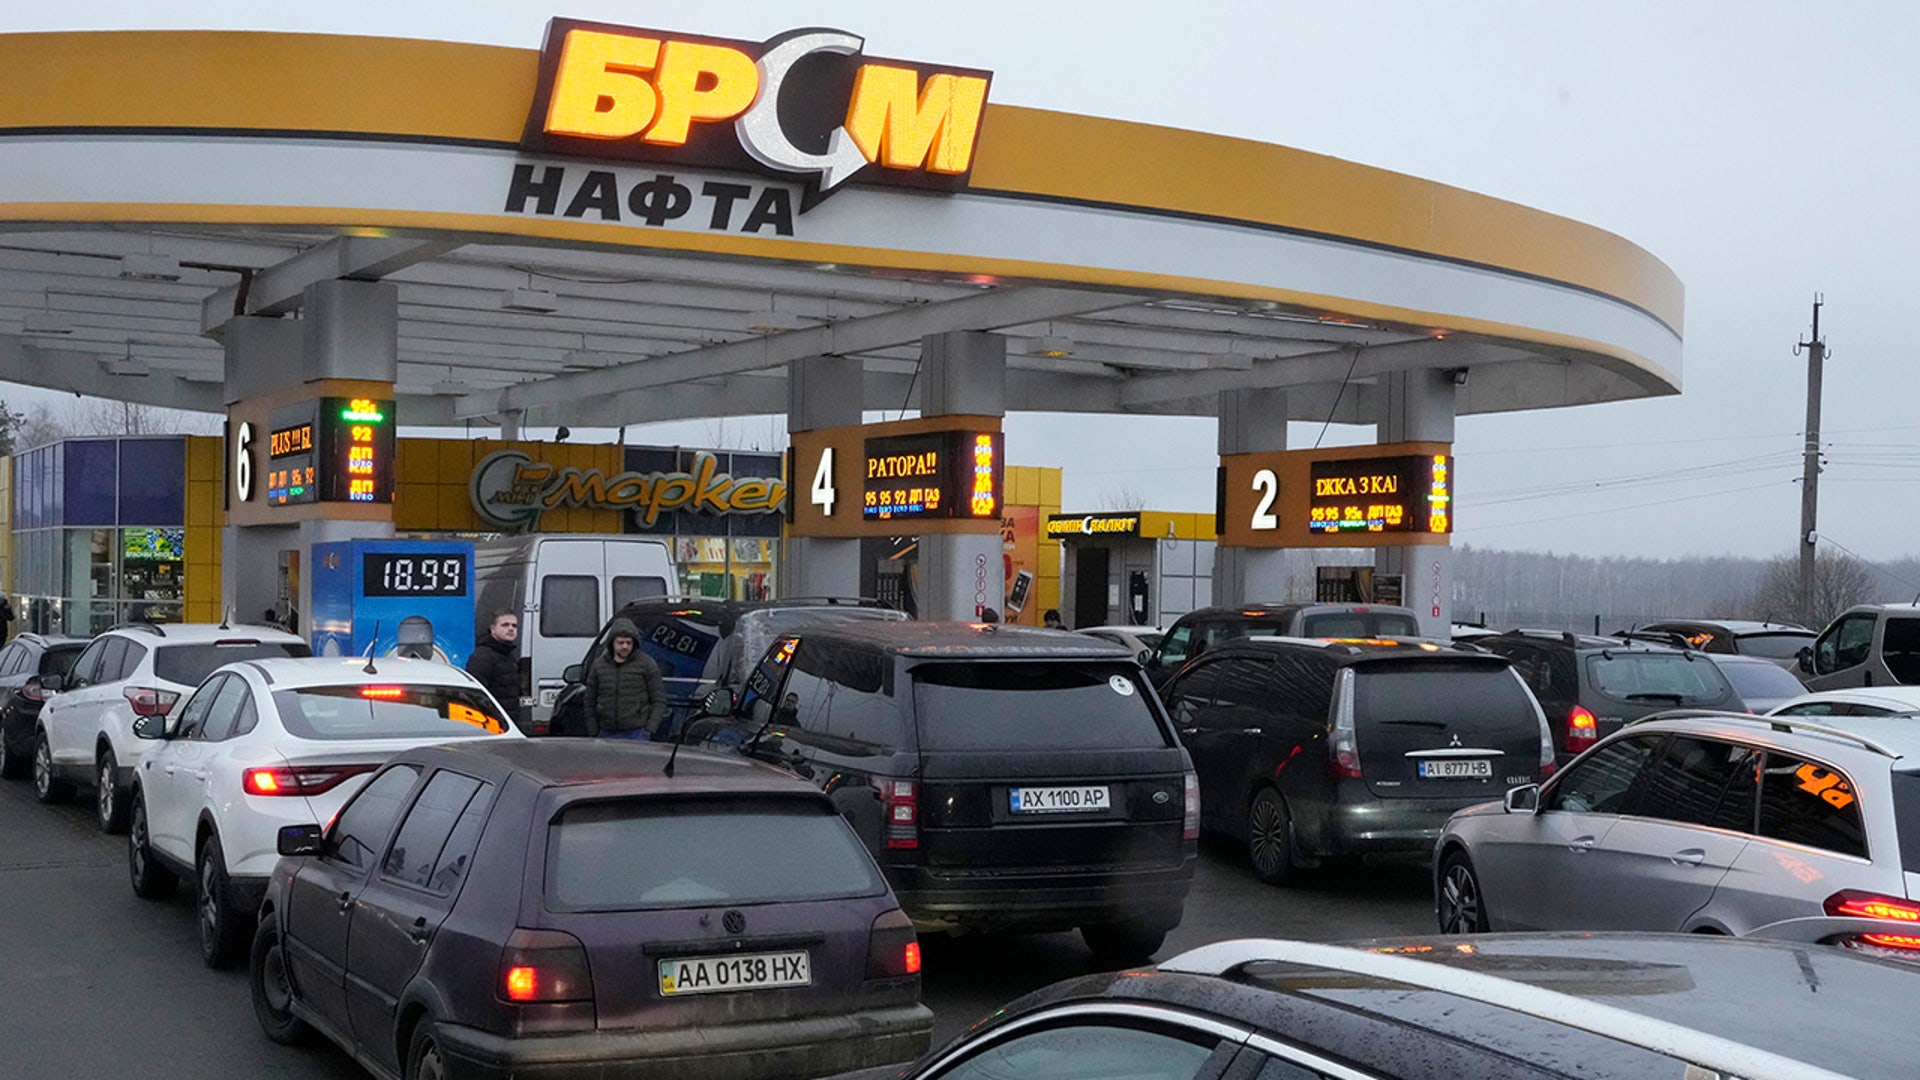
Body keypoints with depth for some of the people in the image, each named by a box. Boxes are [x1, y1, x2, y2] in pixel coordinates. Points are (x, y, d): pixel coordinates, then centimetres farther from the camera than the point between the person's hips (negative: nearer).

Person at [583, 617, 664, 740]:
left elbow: (659, 700, 3)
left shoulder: (646, 664, 2)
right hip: (607, 734, 3)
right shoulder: (599, 665, 9)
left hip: (637, 734, -3)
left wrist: (650, 729, -7)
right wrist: (593, 733, 8)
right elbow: (589, 701, 14)